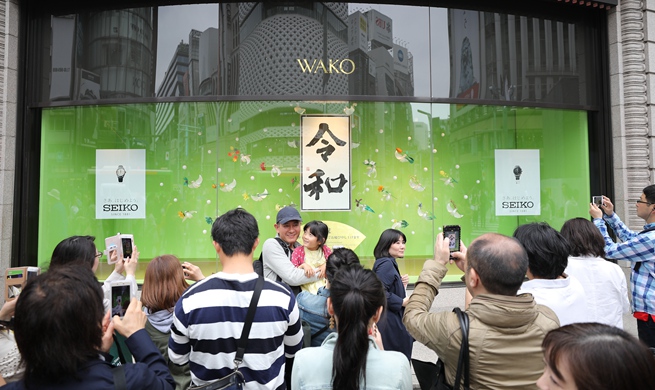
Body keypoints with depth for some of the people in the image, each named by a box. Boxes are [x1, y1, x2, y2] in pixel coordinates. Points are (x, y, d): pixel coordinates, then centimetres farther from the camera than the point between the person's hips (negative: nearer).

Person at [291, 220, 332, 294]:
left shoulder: (326, 250, 4)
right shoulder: (298, 251, 0)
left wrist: (326, 265, -7)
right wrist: (303, 266, -17)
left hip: (326, 285, 2)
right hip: (307, 288, -2)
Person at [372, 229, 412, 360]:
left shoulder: (390, 263, 14)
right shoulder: (385, 263, -16)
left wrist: (401, 284, 3)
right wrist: (402, 302, -18)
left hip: (394, 321, 10)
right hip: (389, 323, -10)